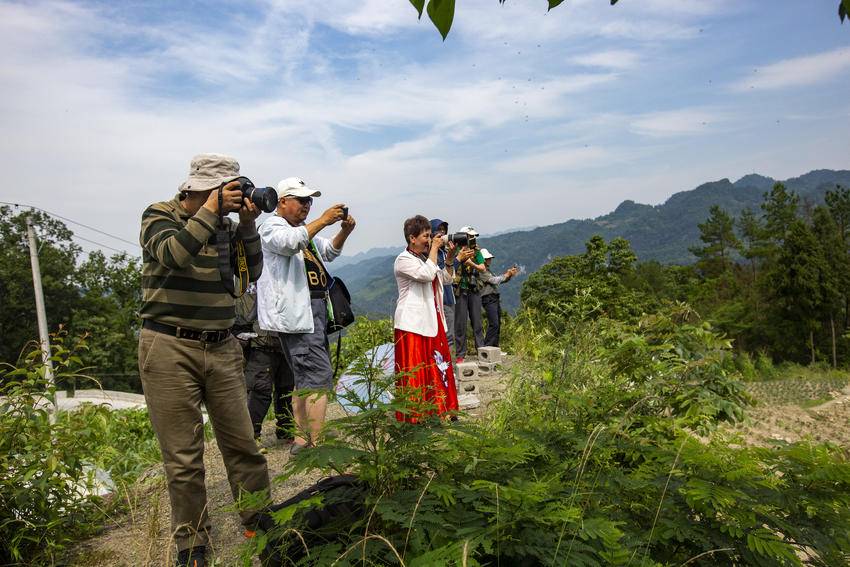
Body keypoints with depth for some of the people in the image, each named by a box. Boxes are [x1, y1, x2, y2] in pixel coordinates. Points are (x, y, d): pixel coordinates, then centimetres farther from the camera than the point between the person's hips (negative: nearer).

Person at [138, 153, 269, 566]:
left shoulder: (224, 224, 10)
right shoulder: (158, 216, -3)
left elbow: (252, 271, 5)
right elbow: (173, 255, -23)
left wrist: (246, 223, -4)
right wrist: (211, 210, -18)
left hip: (222, 349, 4)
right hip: (170, 350, -4)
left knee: (243, 445, 8)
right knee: (183, 458, 3)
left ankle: (260, 525, 24)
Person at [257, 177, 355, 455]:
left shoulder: (303, 230, 24)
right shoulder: (272, 226, -4)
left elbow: (329, 252, 24)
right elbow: (290, 242, -25)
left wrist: (344, 232, 6)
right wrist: (323, 220, -24)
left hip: (313, 311, 10)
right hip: (296, 314, -10)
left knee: (305, 377, 13)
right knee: (318, 377, -15)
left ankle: (301, 439, 21)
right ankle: (317, 445, -13)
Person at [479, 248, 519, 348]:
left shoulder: (487, 270, 22)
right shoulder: (481, 271, -9)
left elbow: (499, 280, 22)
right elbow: (494, 280, -15)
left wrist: (509, 274, 7)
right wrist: (507, 274, -4)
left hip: (495, 298, 10)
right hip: (488, 299, -10)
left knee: (498, 324, 9)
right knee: (494, 324, -16)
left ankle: (494, 347, 14)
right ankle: (486, 347, -14)